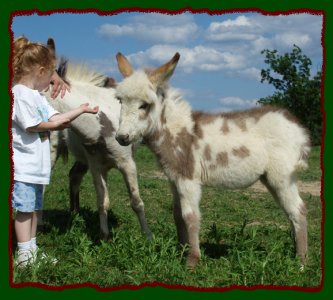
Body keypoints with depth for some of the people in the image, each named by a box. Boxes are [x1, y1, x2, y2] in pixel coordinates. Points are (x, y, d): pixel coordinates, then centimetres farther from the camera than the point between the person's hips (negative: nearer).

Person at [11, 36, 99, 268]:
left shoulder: (37, 96, 14)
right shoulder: (20, 94, -16)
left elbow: (55, 118, 11)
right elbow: (32, 126, -20)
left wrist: (82, 109, 6)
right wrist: (52, 124, -5)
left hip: (37, 165, 10)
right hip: (23, 165, -10)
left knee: (34, 208, 15)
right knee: (24, 209, -3)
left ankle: (32, 250, 24)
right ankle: (24, 255, 5)